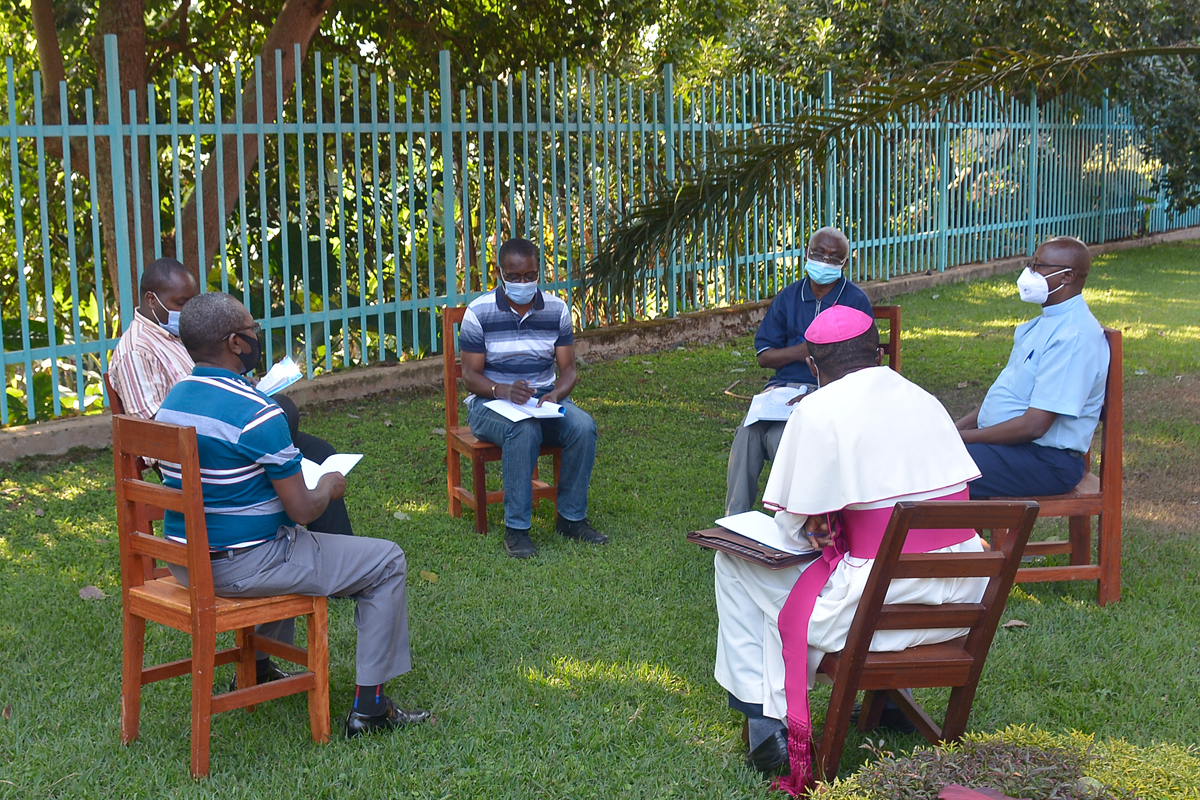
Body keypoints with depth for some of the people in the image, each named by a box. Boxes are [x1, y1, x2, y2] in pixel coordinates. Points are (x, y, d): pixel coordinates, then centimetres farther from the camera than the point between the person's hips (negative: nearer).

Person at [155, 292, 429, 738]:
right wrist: (329, 488, 2)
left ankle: (261, 667, 43)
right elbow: (302, 510, -19)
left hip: (183, 562, 9)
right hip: (241, 567, -9)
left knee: (289, 540, 39)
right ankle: (369, 707, 5)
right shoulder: (257, 413, -22)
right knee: (387, 562, 3)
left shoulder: (172, 400, 4)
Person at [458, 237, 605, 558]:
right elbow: (470, 375, -7)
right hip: (490, 402, -4)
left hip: (544, 398, 4)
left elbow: (569, 369, 2)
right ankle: (516, 527, -29)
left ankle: (571, 517, -12)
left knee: (583, 426, -27)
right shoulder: (479, 312, -7)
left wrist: (557, 393, -21)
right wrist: (504, 390, -28)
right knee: (524, 430, -37)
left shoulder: (556, 309, 3)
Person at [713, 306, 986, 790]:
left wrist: (810, 533, 18)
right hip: (964, 595, 6)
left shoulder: (817, 412, -8)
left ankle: (766, 718, 16)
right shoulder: (924, 400, 10)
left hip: (886, 596, -6)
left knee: (735, 564, 13)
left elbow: (794, 523, -5)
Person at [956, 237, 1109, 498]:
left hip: (1046, 460, -10)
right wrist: (959, 427, 5)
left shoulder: (1074, 337, -21)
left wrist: (964, 437, -17)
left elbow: (1034, 425, -25)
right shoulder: (1042, 324, 13)